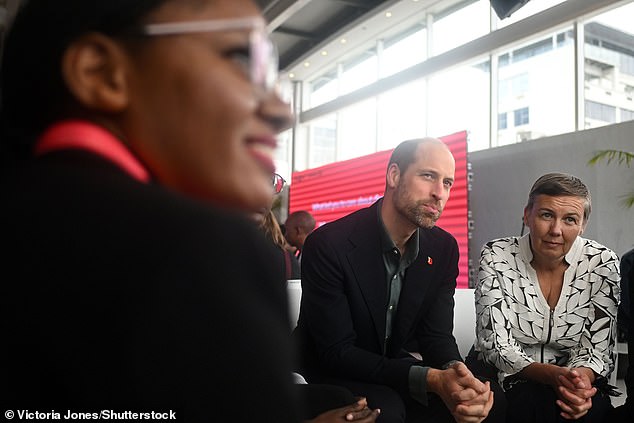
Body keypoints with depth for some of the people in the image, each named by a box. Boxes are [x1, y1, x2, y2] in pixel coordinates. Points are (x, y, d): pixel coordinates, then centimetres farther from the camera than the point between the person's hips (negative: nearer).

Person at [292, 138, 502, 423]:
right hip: (328, 379, -4)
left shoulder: (444, 248, -5)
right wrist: (431, 379, -36)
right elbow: (336, 353, -26)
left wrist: (453, 371, -31)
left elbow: (437, 335, -6)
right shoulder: (328, 245, -24)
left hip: (392, 371, 5)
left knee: (485, 400, -17)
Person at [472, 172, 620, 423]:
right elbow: (495, 345, -12)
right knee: (528, 401, -32)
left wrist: (581, 377, -27)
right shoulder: (497, 257, -11)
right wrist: (553, 374, -28)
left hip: (575, 380, 1)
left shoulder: (602, 263, -6)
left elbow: (598, 349, -4)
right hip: (507, 380, -1)